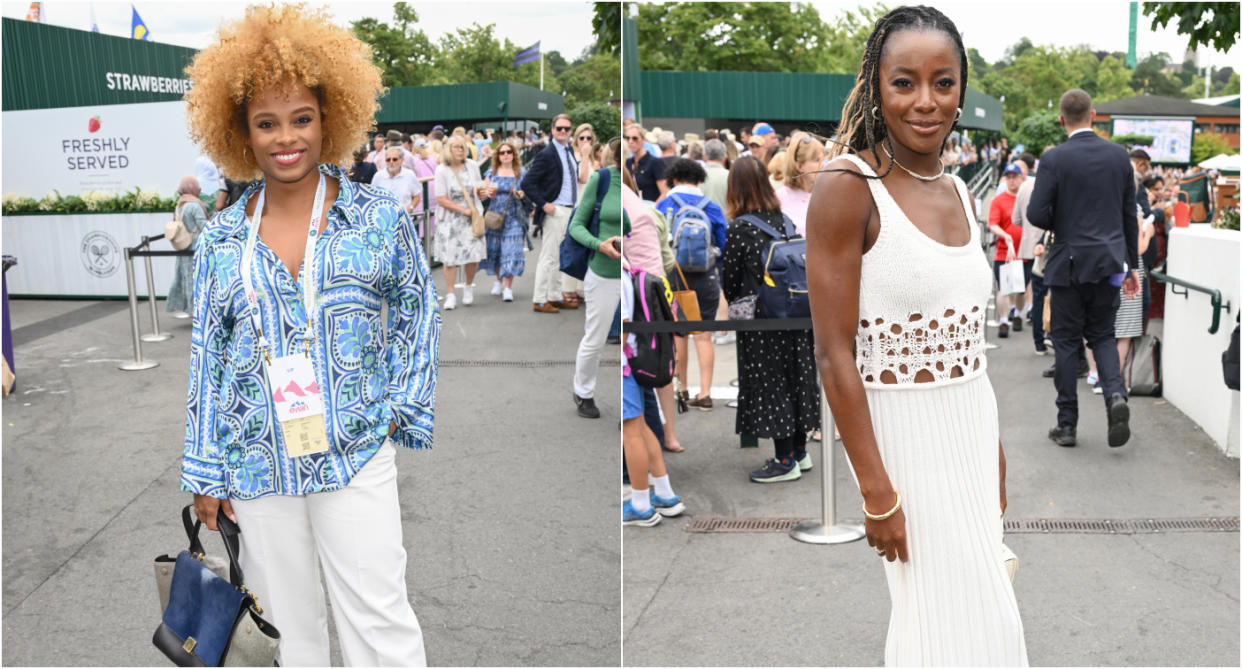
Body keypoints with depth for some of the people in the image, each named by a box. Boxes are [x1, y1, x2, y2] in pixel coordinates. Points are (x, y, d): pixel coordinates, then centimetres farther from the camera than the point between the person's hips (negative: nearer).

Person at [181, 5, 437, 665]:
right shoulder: (220, 239, 2)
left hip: (356, 458, -2)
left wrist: (402, 406, -1)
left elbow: (417, 313, 8)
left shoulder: (379, 217, -3)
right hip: (256, 469, 2)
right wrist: (204, 473, 6)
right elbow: (206, 356, 7)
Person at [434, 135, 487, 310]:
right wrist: (462, 210, -14)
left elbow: (479, 190, 16)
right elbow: (441, 199, -9)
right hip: (449, 218, -2)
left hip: (471, 216, 2)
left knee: (474, 255, -5)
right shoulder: (442, 170, -7)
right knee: (450, 257, -3)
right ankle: (450, 295, 8)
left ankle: (468, 287, 21)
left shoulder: (472, 166, 4)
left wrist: (482, 190, -8)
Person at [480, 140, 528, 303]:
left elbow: (526, 192, 10)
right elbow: (484, 191, 9)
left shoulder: (521, 174, 6)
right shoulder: (491, 173, 8)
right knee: (495, 249, 5)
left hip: (514, 217, -1)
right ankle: (499, 280, 25)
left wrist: (521, 195, -12)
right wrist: (488, 193, -13)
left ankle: (508, 287, -6)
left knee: (510, 251, -7)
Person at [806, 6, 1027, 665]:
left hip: (974, 425, 7)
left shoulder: (956, 189, 7)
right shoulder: (847, 187, -16)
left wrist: (995, 453, 16)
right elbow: (834, 353, -18)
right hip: (902, 432, -7)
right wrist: (877, 493, -18)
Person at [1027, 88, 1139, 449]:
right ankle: (1115, 394, -9)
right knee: (1102, 335, 17)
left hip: (1070, 264, -3)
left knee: (1066, 341, 6)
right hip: (1109, 263, 3)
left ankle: (1067, 425, 11)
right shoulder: (1119, 155, 3)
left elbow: (1036, 214, -15)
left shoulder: (1054, 159, -10)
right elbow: (1130, 213, 8)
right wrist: (1132, 264, 15)